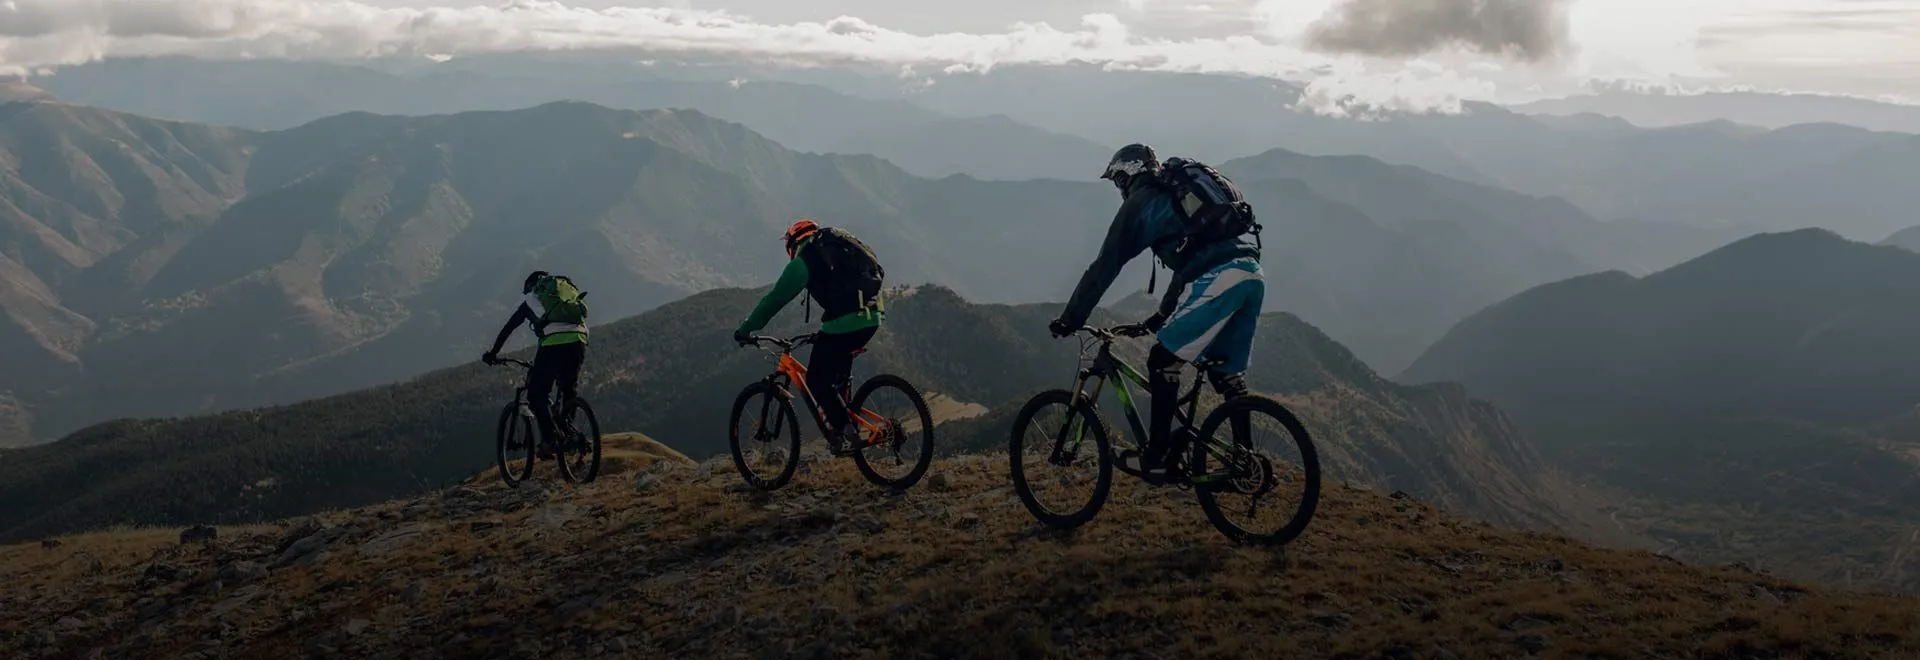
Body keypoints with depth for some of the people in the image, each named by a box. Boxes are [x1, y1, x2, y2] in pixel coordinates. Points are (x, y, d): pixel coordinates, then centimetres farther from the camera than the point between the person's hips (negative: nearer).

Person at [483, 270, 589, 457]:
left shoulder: (530, 300, 22)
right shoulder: (570, 289, 31)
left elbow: (508, 328, 25)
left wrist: (492, 353, 37)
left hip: (552, 345, -4)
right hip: (578, 342, 4)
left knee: (537, 396, 9)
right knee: (569, 392, 26)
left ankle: (549, 441, -4)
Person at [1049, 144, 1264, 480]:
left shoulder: (1140, 202, 9)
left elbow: (1105, 266, 7)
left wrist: (1070, 318, 13)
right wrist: (1164, 314, 46)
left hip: (1217, 281, -8)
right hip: (1253, 275, 8)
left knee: (1163, 361, 3)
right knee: (1227, 373, 18)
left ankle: (1157, 457, 4)